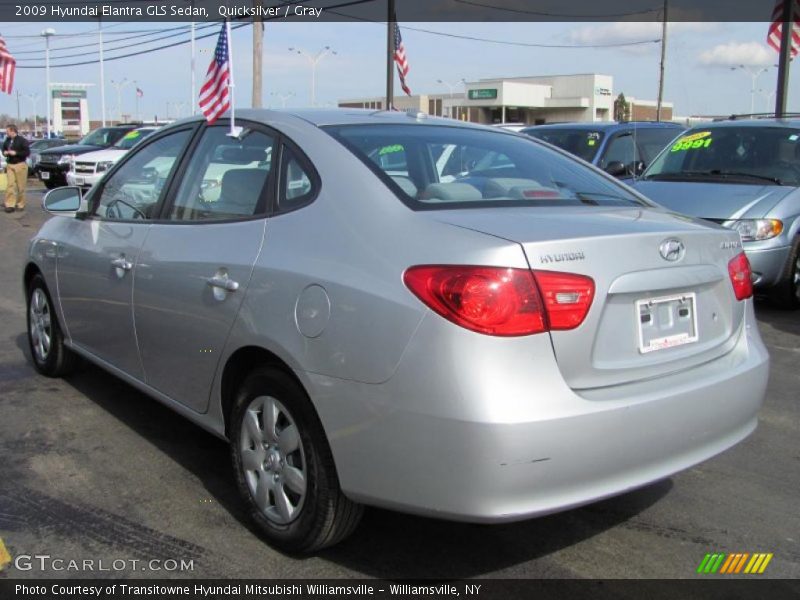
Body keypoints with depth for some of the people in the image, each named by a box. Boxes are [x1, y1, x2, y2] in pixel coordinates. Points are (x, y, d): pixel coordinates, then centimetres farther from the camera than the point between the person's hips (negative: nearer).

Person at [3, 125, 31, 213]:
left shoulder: (22, 140, -5)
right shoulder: (7, 141, 11)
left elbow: (27, 152, -10)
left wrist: (15, 153, -17)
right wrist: (4, 152, 0)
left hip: (20, 165, -5)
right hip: (9, 165, 5)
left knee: (21, 186, -2)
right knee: (10, 185, -5)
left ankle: (20, 205, 9)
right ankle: (10, 205, -6)